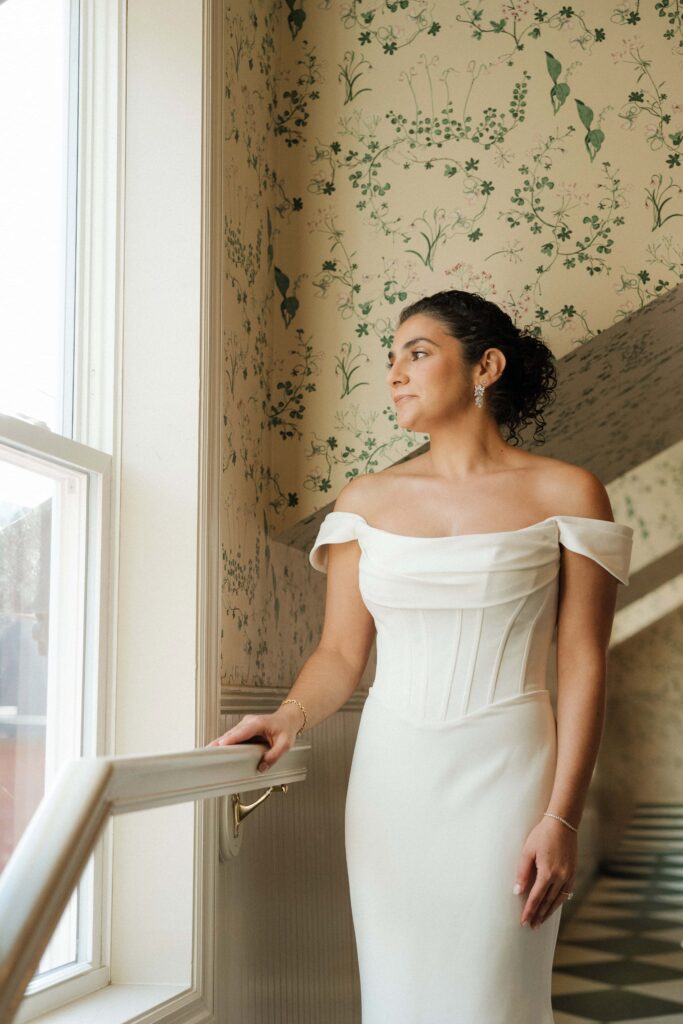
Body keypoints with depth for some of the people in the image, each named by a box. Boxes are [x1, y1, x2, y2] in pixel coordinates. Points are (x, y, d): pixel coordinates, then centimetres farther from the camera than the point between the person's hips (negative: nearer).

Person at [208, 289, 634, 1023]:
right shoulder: (366, 501, 7)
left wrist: (561, 817, -10)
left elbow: (582, 667, -5)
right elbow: (342, 651, 5)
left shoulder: (565, 494, -2)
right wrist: (290, 717, -15)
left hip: (502, 771, -3)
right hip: (390, 772, 3)